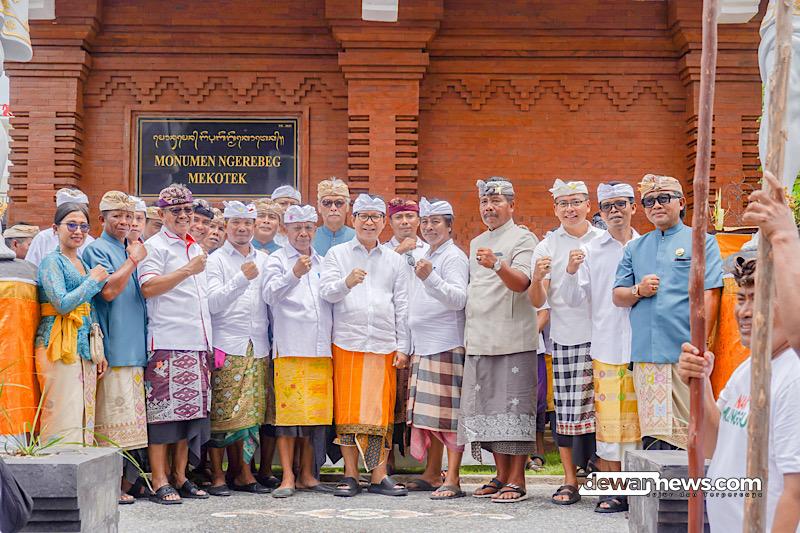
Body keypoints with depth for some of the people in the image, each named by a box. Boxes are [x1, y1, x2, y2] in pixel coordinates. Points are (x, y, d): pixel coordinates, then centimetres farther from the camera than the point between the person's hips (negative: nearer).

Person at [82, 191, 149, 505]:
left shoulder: (133, 250, 21)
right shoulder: (97, 250, -3)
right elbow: (108, 290, -16)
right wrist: (134, 259, -9)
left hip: (136, 347, 8)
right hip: (113, 347, -8)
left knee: (133, 419, 8)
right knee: (112, 420, -9)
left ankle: (128, 481, 14)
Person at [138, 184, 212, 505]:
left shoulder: (196, 249, 22)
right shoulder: (155, 246, 0)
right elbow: (148, 287, -14)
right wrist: (188, 270, -16)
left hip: (198, 342, 7)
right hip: (167, 342, -7)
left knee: (191, 411, 7)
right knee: (163, 410, -7)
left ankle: (180, 477, 14)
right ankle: (160, 482, -5)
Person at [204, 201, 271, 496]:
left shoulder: (264, 260, 16)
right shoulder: (216, 261, 2)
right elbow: (213, 303, -9)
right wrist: (242, 278, -19)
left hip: (258, 348, 4)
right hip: (227, 347, -4)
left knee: (251, 413, 4)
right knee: (222, 413, -5)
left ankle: (243, 473, 12)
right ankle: (217, 475, 1)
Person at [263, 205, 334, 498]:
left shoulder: (322, 263, 20)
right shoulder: (278, 259, 5)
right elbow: (270, 295, -10)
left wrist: (334, 340, 15)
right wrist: (293, 274, -26)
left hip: (321, 349, 5)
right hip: (290, 349, -5)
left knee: (316, 412, 5)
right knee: (288, 411, -8)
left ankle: (307, 475, 13)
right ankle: (288, 477, -6)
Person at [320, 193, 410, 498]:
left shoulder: (395, 261, 16)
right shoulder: (337, 254, 11)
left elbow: (402, 307, 14)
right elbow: (326, 292, -2)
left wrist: (403, 347, 6)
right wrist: (346, 283, -23)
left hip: (384, 345, 1)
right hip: (347, 343, -1)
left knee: (381, 410, -1)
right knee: (348, 410, -3)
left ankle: (379, 475, 3)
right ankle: (350, 476, 3)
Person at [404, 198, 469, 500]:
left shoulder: (454, 257, -6)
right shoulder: (424, 257, 20)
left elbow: (458, 298, -20)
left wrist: (430, 279, -34)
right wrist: (411, 346, 20)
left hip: (447, 347, -9)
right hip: (422, 346, 9)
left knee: (448, 413, -8)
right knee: (428, 413, 11)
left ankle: (452, 480, -8)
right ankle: (432, 474, 19)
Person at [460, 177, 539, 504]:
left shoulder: (523, 239, -3)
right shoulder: (477, 243, 20)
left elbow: (521, 282, -19)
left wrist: (497, 264, -37)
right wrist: (469, 335, 17)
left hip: (513, 340, -7)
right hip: (480, 341, 7)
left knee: (514, 408, -7)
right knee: (487, 409, 8)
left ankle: (517, 481, -3)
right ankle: (501, 476, 17)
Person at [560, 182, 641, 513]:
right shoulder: (590, 251, 8)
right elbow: (574, 299, 3)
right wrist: (571, 272, -14)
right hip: (606, 349, 0)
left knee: (639, 419, 3)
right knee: (607, 419, -1)